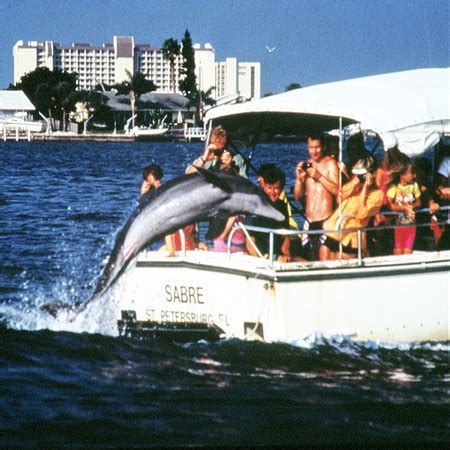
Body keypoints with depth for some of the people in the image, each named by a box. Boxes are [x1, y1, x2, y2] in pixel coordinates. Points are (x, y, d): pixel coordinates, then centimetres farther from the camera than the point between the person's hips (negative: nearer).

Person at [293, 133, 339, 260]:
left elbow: (337, 191, -12)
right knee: (309, 259, 5)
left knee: (324, 258, -13)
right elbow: (297, 196, 13)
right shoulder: (306, 165, 15)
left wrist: (319, 176, -18)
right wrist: (299, 178, -3)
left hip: (325, 220, -6)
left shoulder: (330, 163, -1)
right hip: (309, 221, 6)